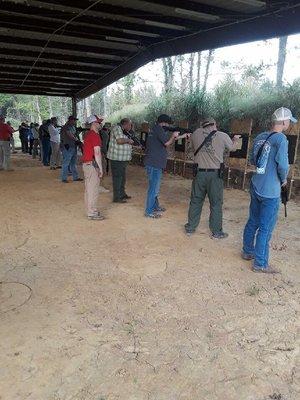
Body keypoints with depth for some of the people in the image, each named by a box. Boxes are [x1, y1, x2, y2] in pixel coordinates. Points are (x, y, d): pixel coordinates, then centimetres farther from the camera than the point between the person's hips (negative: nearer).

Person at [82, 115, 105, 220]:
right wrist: (101, 168, -16)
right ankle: (92, 213, 3)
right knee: (93, 189, -4)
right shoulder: (95, 135, -15)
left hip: (85, 163, 10)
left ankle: (90, 210, 25)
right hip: (92, 165, -10)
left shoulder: (87, 134, 15)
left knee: (88, 188, 15)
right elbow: (97, 153, -20)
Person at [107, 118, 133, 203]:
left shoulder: (123, 131, 19)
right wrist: (128, 140, -11)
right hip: (117, 158, -10)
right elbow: (119, 140, -26)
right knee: (117, 177, -5)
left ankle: (122, 194, 32)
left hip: (123, 158, 10)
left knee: (122, 177, 19)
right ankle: (116, 197, 2)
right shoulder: (117, 128, -11)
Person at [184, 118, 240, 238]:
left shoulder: (196, 134, -1)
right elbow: (232, 147, 15)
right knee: (216, 204, 8)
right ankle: (216, 232, 17)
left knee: (195, 201, 14)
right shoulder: (223, 136, -5)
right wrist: (235, 139, 36)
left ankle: (190, 228, 24)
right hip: (215, 174, -2)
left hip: (199, 173, 2)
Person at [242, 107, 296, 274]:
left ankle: (248, 251, 33)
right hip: (270, 191, -7)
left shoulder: (260, 137, 7)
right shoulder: (281, 138, -14)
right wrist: (283, 180, -1)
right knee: (265, 228, 1)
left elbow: (252, 160, 16)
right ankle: (260, 264, 10)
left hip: (256, 187, 7)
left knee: (253, 222, 19)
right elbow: (283, 165, -19)